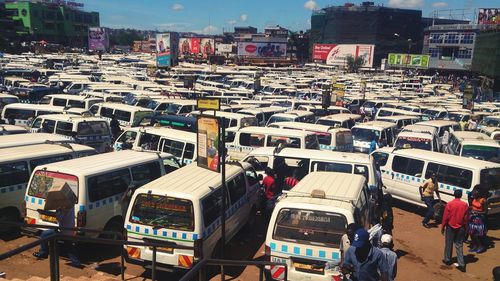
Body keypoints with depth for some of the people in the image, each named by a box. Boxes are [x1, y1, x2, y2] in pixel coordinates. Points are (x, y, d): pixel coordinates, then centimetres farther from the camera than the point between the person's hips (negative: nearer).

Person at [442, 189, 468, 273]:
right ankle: (461, 264, 4)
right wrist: (465, 227, 13)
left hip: (450, 227, -2)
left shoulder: (449, 204, -12)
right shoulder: (465, 205, -6)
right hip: (460, 228, 2)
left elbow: (445, 217, -8)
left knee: (448, 244, 13)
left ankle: (447, 260, 24)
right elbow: (466, 218, 0)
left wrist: (442, 227, 3)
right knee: (459, 246, 7)